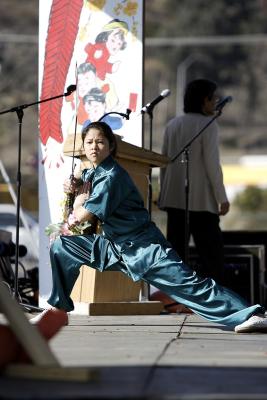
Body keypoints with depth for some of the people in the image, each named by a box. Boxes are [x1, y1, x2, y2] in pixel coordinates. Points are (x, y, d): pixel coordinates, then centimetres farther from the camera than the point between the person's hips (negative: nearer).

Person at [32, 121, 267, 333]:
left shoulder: (112, 176, -18)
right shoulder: (92, 172, 8)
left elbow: (83, 216, -19)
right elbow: (79, 181, 33)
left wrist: (79, 203, 4)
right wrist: (73, 185, 9)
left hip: (144, 248, -9)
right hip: (113, 248, 9)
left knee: (189, 284, -19)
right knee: (61, 246, 9)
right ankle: (58, 308, 18)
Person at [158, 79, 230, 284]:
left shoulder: (173, 124, 11)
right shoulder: (208, 125, -8)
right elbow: (212, 164, -12)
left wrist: (164, 194, 20)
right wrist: (222, 198, -7)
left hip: (174, 199, 6)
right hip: (201, 200, -6)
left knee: (175, 251, 7)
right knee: (212, 253, -2)